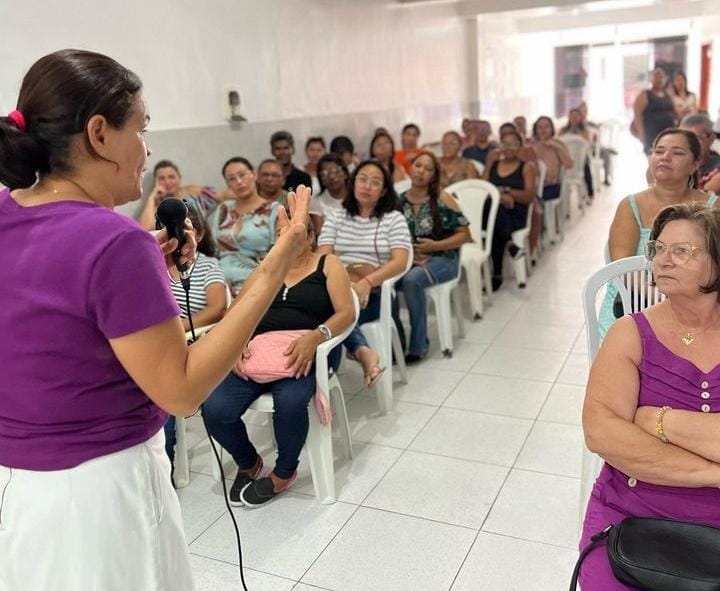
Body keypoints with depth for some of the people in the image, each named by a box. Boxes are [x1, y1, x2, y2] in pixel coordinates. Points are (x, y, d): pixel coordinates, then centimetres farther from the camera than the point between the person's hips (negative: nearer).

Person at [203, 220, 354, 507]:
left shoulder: (328, 264, 11)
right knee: (214, 408, -21)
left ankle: (284, 473, -5)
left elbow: (346, 312, -2)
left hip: (305, 354, -3)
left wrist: (315, 336, -22)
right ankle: (248, 463, 11)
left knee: (290, 401, -36)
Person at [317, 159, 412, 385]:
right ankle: (362, 351, -41)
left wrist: (366, 282, -23)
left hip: (374, 294, -2)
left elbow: (400, 262, -5)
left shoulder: (395, 218, 10)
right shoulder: (336, 216, 18)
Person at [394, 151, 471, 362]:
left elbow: (464, 234, -3)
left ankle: (418, 345, -18)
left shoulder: (442, 199, -4)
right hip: (407, 259, 3)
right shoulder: (399, 201, 5)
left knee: (411, 280, -35)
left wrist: (434, 246, -15)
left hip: (441, 259, -3)